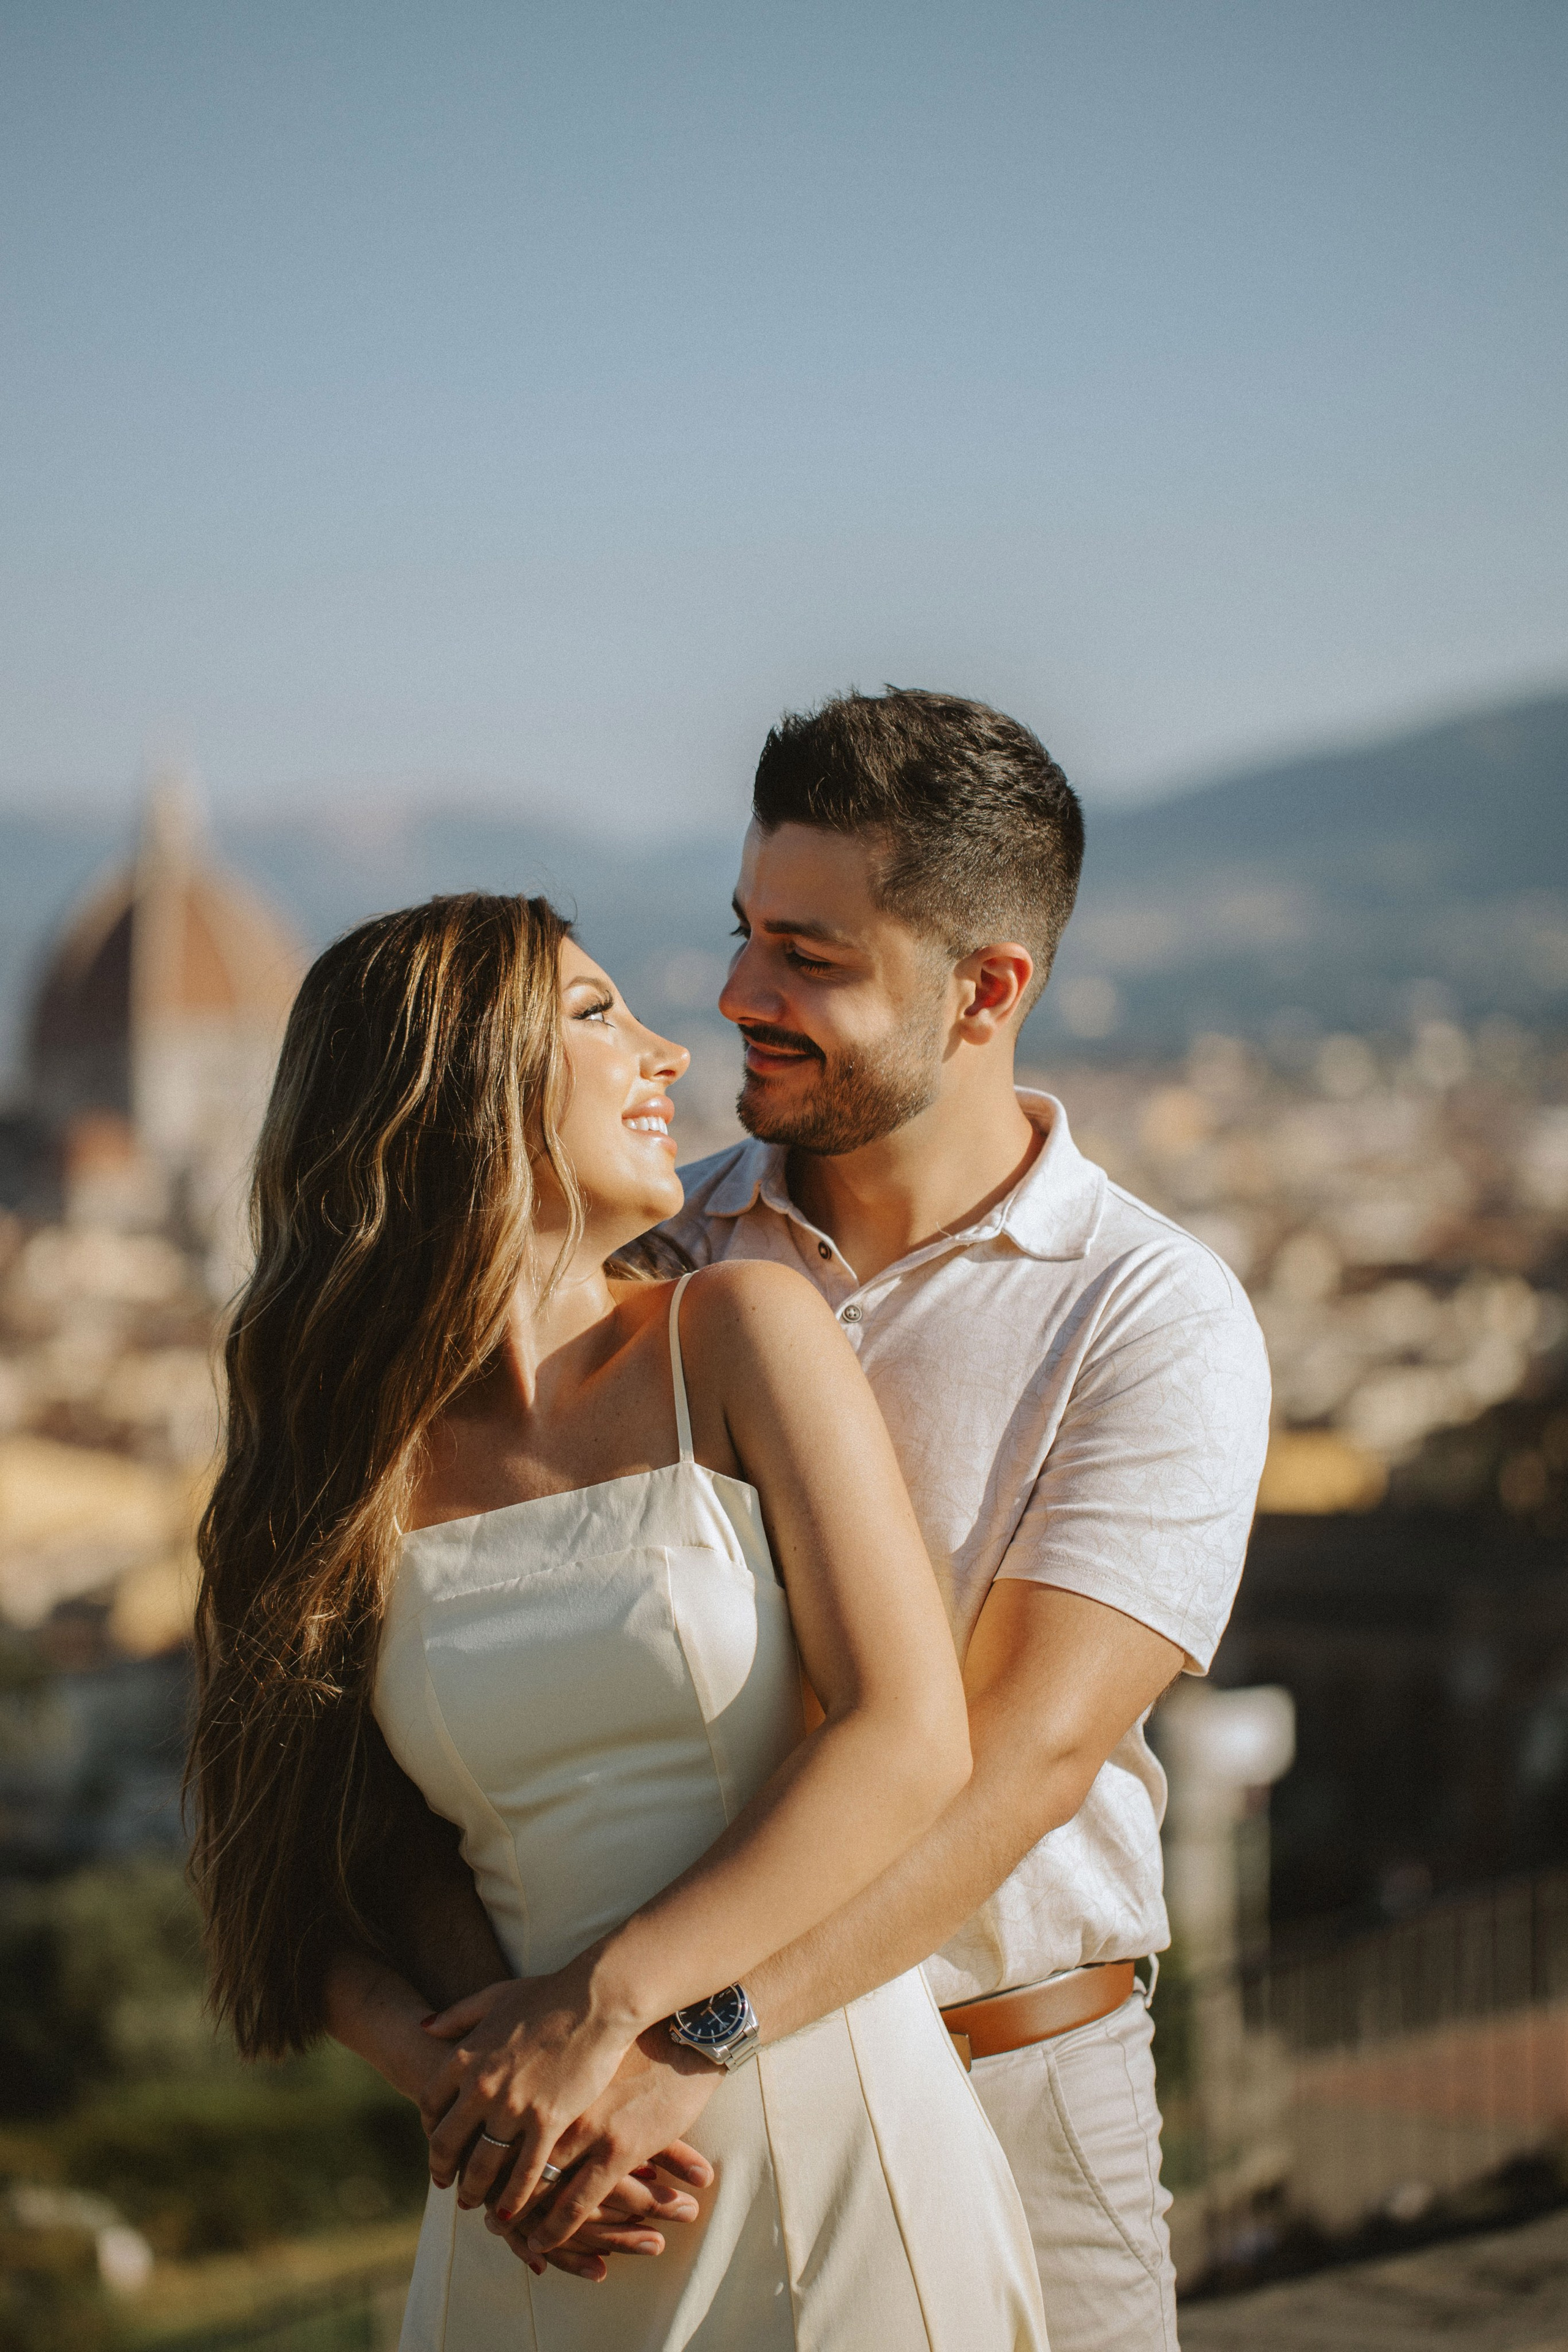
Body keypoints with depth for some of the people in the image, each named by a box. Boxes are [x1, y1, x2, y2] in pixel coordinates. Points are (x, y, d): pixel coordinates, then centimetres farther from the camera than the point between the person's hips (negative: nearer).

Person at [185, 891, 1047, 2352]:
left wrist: (610, 2007, -15)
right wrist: (491, 2104, -14)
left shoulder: (743, 1334, -4)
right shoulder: (355, 1472, 1)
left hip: (836, 2127, -1)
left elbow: (913, 1739, -12)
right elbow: (330, 1890, 3)